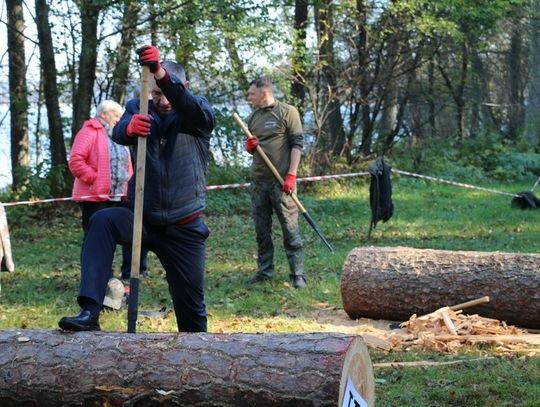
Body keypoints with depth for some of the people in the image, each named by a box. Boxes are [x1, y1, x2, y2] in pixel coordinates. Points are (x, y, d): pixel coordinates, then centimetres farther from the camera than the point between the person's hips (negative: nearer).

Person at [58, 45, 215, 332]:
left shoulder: (198, 115, -3)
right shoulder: (139, 109, 2)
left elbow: (188, 104, -28)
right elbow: (119, 133, -20)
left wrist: (161, 72, -49)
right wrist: (130, 126, -47)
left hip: (184, 228, -1)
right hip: (144, 219, 1)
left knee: (190, 304, 4)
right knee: (102, 221, -29)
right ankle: (89, 312, -35)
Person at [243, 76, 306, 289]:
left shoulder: (287, 112, -3)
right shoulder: (252, 118, 15)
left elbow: (297, 144, -7)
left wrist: (291, 175, -14)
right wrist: (249, 146, -1)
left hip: (281, 181, -6)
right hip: (258, 181, 6)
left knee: (290, 229, -5)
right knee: (262, 230, 9)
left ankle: (298, 274, -2)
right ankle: (264, 271, 17)